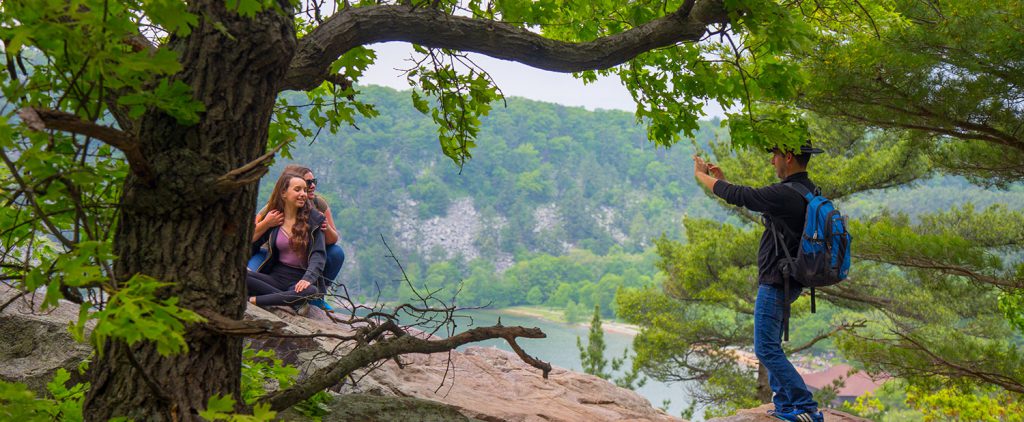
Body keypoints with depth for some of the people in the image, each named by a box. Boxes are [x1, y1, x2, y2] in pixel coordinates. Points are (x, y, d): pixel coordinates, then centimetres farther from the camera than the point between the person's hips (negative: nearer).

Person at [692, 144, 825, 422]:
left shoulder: (785, 194, -23)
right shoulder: (808, 191, 8)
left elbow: (737, 196, -15)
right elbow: (751, 198, 18)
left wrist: (700, 174, 0)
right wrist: (723, 180, 19)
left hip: (775, 283, -10)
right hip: (790, 282, 10)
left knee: (766, 349, -5)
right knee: (771, 345, 20)